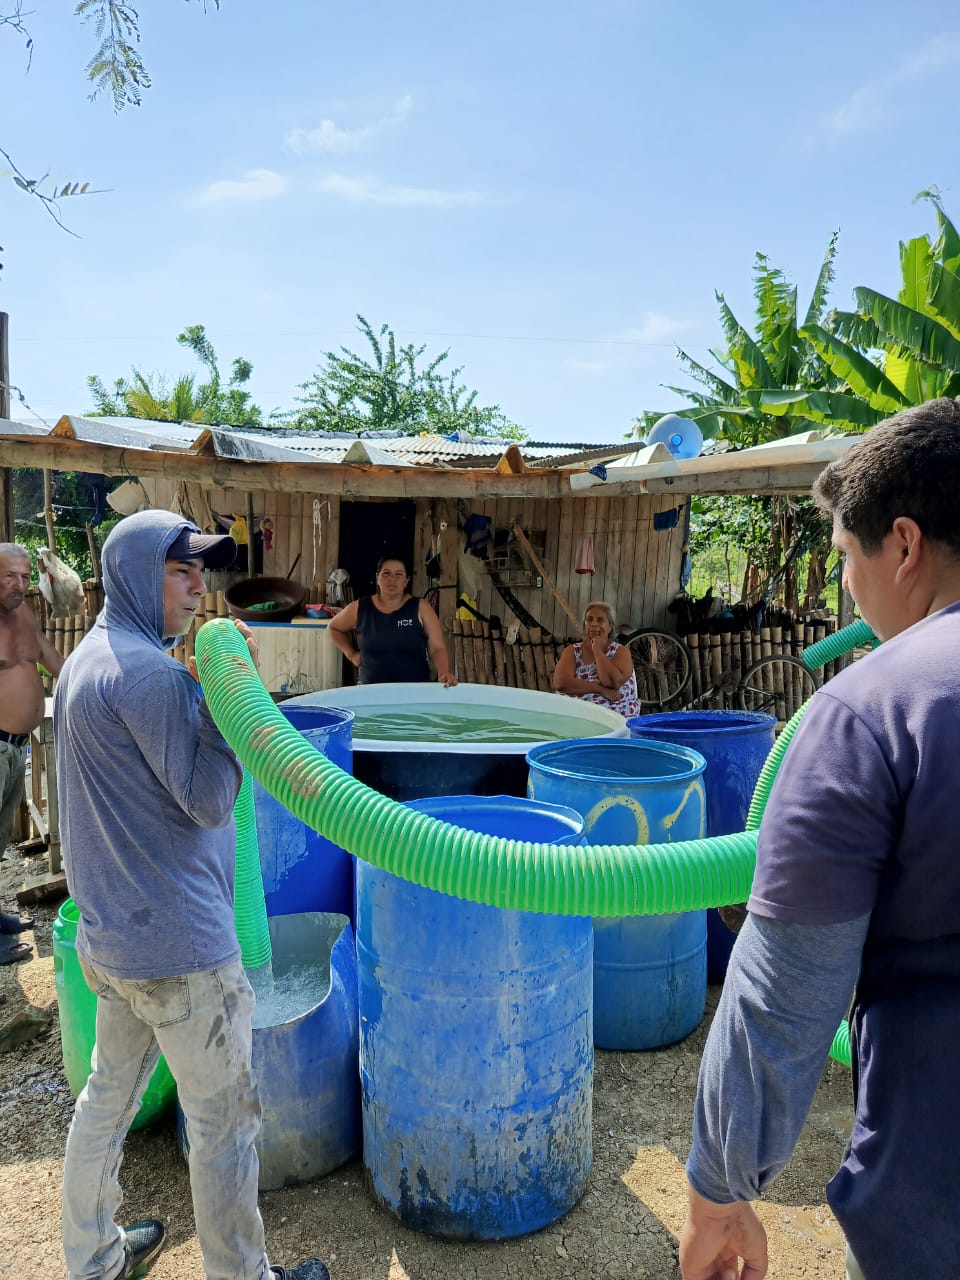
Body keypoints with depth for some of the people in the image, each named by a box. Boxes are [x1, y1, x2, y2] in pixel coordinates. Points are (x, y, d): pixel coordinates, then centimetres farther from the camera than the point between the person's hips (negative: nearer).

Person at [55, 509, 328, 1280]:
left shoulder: (87, 659, 10)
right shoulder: (146, 670, -22)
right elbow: (210, 799, -20)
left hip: (110, 931, 10)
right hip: (178, 941, -10)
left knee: (109, 1093, 24)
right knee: (224, 1120, 7)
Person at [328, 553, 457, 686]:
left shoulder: (420, 608, -2)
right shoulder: (359, 608, 3)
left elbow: (437, 648, -7)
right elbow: (334, 628, 22)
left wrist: (444, 673, -25)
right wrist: (351, 654, 9)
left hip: (416, 689, -1)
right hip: (371, 690, 1)